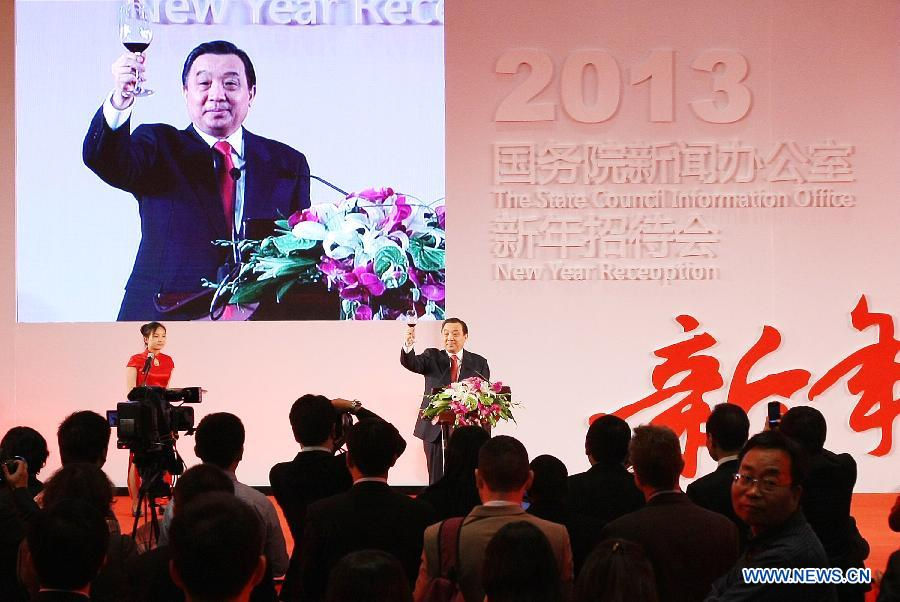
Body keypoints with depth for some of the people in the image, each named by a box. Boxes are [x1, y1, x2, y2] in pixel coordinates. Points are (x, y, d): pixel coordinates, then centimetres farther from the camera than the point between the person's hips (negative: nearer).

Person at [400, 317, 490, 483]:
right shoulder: (432, 357, 7)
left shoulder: (479, 363, 8)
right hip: (435, 429, 0)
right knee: (437, 480, 2)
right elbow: (411, 363, -12)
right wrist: (408, 345, -35)